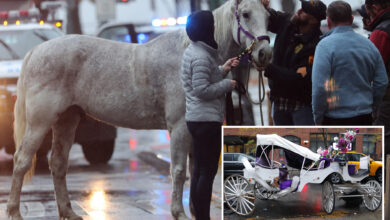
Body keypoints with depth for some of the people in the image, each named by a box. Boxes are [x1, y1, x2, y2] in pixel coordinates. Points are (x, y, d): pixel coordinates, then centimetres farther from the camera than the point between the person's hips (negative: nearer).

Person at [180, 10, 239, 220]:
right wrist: (227, 84, -12)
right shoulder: (201, 57, -18)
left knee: (199, 170, 13)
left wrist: (223, 69, 13)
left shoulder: (192, 51, 12)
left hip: (197, 118, 10)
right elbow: (202, 90, -22)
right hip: (207, 120, -10)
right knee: (208, 171, -6)